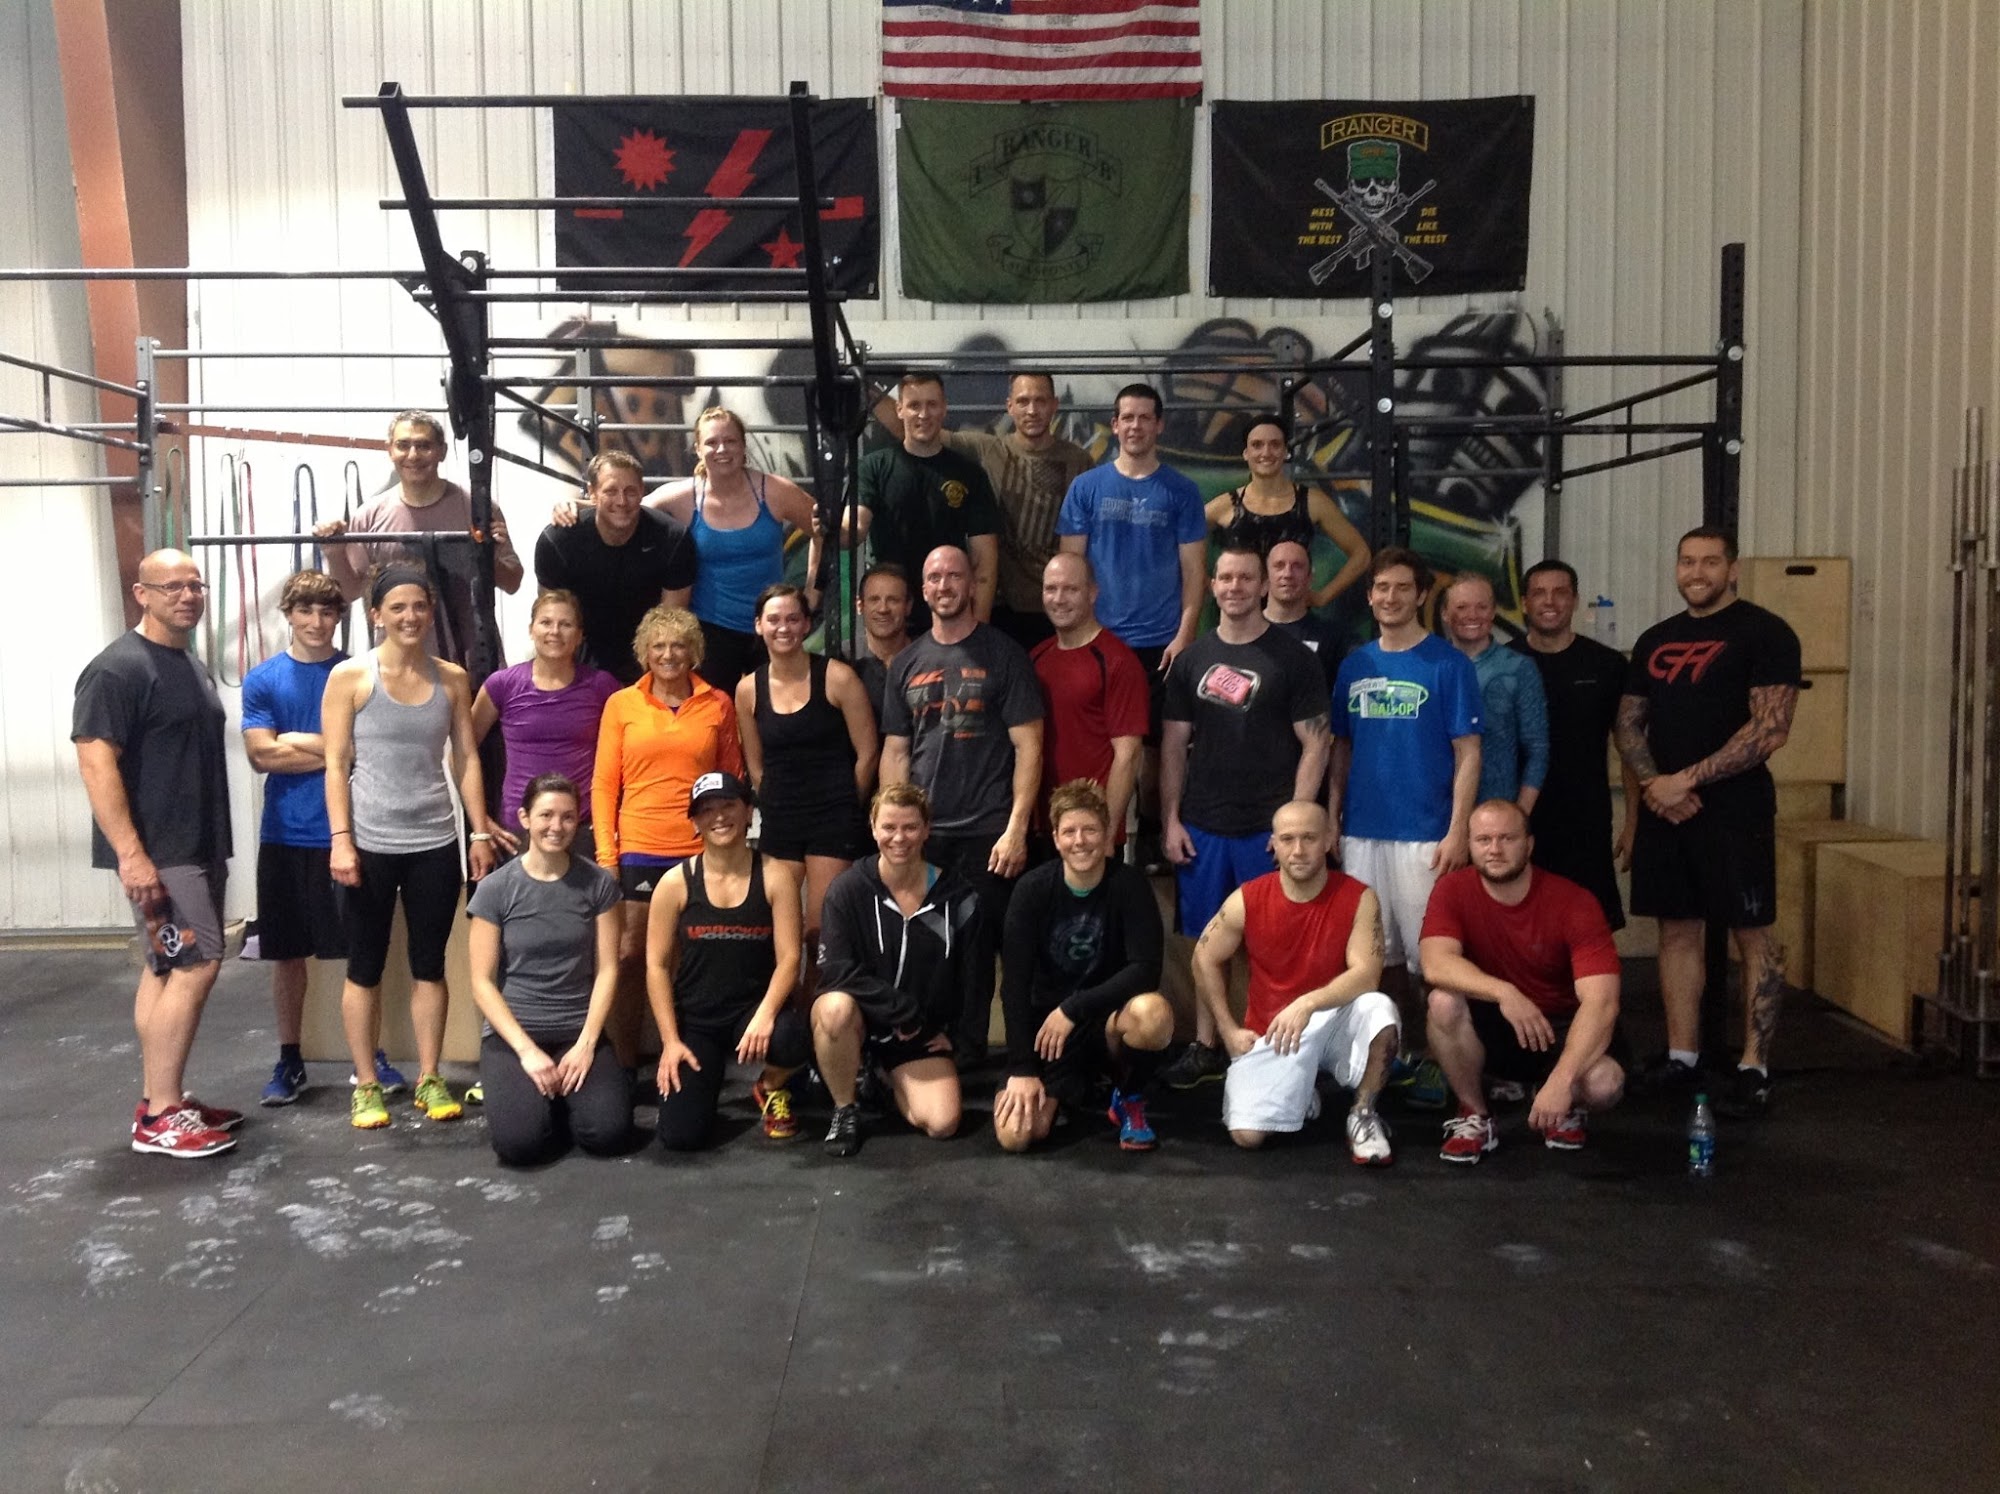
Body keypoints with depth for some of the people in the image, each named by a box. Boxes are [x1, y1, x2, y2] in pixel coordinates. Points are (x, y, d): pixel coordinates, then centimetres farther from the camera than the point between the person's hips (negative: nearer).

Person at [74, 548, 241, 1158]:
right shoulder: (119, 668, -14)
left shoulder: (190, 666, 16)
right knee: (196, 966, -13)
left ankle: (160, 1102, 18)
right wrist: (130, 853, -25)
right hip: (156, 852, -9)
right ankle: (159, 1118, -6)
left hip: (197, 846, 9)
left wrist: (214, 846, 21)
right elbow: (96, 762, -20)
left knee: (167, 970, 12)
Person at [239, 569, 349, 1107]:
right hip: (285, 836, 1)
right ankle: (289, 1061, 22)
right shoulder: (262, 679, 3)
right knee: (287, 953, 10)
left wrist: (296, 741, -11)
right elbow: (262, 755, -8)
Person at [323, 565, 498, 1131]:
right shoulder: (349, 677, -4)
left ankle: (429, 1079, 19)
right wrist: (340, 839, -12)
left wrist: (480, 833, 3)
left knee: (429, 964, 9)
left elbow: (467, 760, 7)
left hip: (434, 843, 3)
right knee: (365, 966, 7)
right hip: (370, 844, -2)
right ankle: (366, 1084, 17)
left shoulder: (452, 679, 5)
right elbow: (336, 764, -6)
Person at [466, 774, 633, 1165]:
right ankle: (538, 1098, 11)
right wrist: (527, 1050, -14)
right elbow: (482, 981, -4)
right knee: (519, 1141, -25)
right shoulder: (495, 889, -5)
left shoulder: (598, 883, 0)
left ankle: (565, 1099, 15)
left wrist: (586, 1044, -11)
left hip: (579, 1031, 2)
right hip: (512, 1031, -1)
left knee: (608, 1135, -20)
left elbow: (607, 970, 0)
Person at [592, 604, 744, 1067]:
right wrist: (606, 852, -2)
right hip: (638, 851, 0)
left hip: (701, 851, 0)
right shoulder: (621, 704, 5)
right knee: (630, 957, 2)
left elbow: (732, 778, 11)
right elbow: (604, 784, 5)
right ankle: (625, 1063, 13)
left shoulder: (718, 704, 7)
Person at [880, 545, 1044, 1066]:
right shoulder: (907, 662, 12)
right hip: (923, 833, 4)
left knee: (980, 946, 1)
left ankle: (968, 1052, 15)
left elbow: (1028, 746, -5)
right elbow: (895, 751, 13)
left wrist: (1016, 828, -12)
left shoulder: (1002, 653, 0)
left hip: (987, 832, -3)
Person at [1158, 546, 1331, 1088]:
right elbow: (1174, 744, 10)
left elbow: (1314, 745, -4)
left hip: (1267, 826, -3)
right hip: (1201, 825, 3)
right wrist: (1171, 820, 3)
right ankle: (1204, 1047, 19)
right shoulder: (1191, 659, 9)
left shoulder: (1292, 658, -1)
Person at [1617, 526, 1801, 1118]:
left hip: (1734, 806, -6)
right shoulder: (1654, 640, 13)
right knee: (1677, 930, 9)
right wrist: (1654, 783, -4)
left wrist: (1688, 780, -15)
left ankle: (1754, 1068, 5)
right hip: (1664, 807, 6)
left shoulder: (1764, 633, -6)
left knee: (1752, 934, -2)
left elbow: (1771, 729, -14)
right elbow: (1628, 722, 15)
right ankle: (1681, 1056, 18)